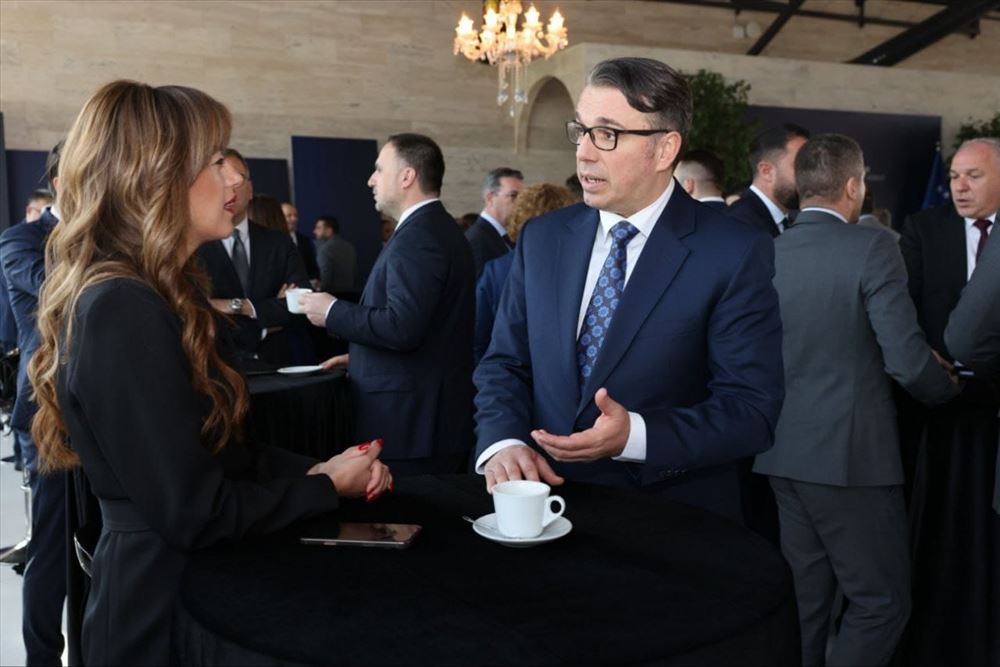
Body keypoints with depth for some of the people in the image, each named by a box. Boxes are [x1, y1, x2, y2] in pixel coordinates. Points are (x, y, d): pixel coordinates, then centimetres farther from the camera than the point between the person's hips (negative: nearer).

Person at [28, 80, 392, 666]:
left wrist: (314, 467, -6)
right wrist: (327, 488, -13)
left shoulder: (154, 296, 6)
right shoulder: (121, 311, -25)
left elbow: (213, 453, 7)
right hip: (163, 601, -9)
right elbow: (193, 512, -25)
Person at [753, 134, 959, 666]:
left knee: (807, 598, 18)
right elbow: (908, 361, -15)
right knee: (882, 601, 7)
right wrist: (947, 389, 5)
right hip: (850, 453, -6)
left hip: (782, 452, 7)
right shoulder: (872, 248, -12)